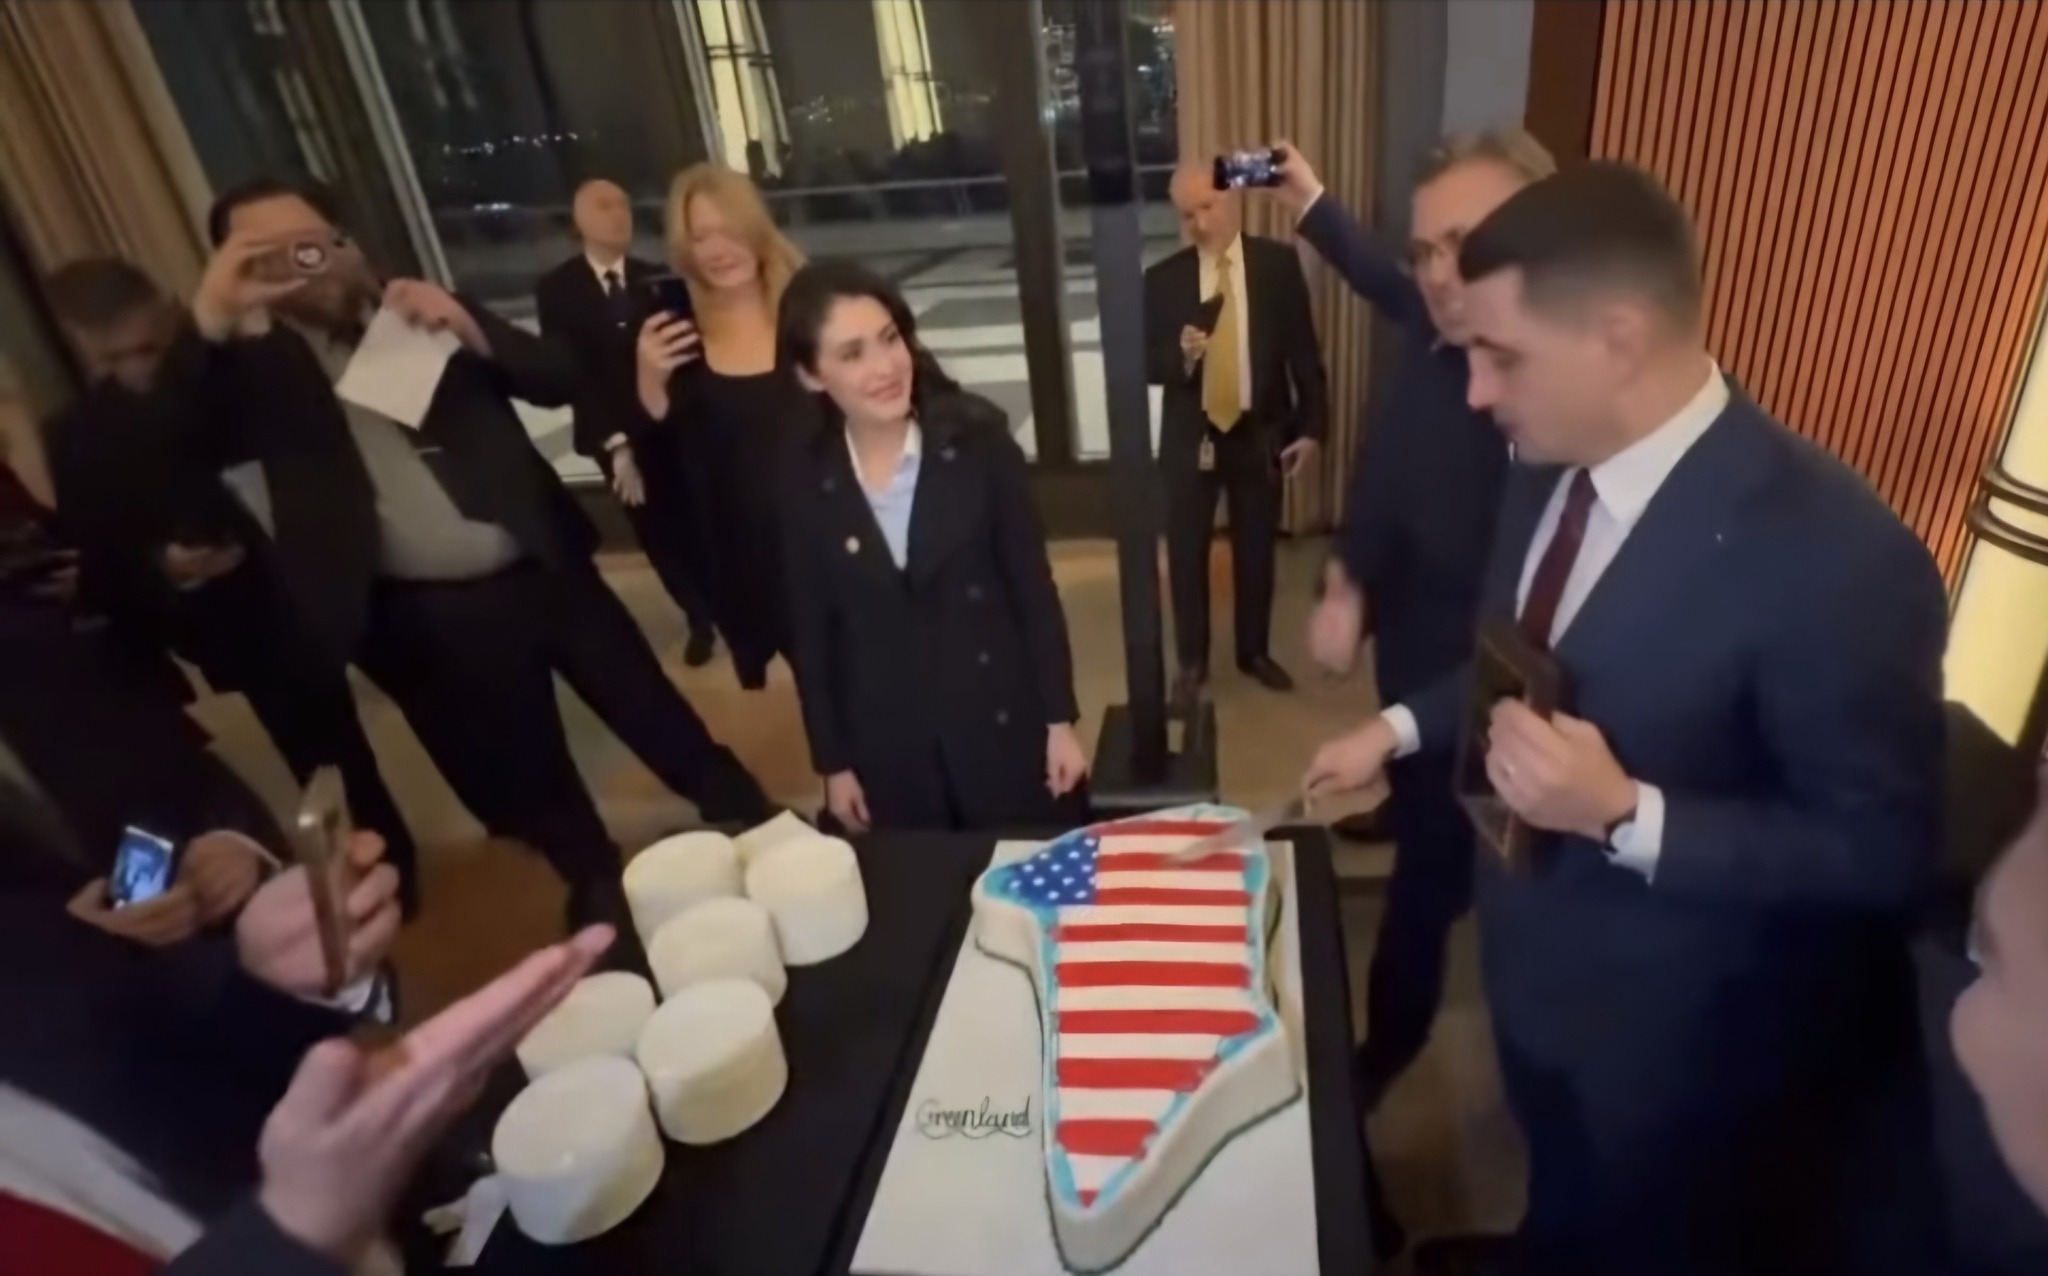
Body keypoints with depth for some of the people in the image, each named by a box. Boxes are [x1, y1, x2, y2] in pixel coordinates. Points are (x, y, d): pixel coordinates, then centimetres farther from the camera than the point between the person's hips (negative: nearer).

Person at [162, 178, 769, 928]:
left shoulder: (427, 318, 6)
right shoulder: (262, 368, 3)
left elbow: (560, 381, -1)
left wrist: (471, 328, -18)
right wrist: (208, 325, -23)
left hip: (545, 574, 1)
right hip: (426, 619, 0)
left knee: (667, 729, 12)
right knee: (526, 794, 14)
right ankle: (603, 893, 39)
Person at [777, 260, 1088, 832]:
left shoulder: (978, 441, -11)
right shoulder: (802, 483, -6)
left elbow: (1033, 585, -6)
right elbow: (810, 635, 1)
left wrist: (1060, 720, -4)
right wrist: (833, 763, 4)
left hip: (1005, 727, -1)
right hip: (886, 753, 1)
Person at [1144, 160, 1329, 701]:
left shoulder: (1279, 263, -4)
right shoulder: (1163, 278, -4)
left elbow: (1304, 350, -1)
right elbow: (1147, 364, -2)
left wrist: (1312, 427, -5)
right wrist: (1181, 355, -24)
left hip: (1260, 433, 0)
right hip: (1190, 435, 0)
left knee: (1256, 549, 13)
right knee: (1187, 553, 8)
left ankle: (1254, 651, 34)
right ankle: (1192, 661, 27)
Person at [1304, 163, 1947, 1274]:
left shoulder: (1836, 556, -32)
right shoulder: (1549, 464, -10)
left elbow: (1883, 852, -23)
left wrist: (1627, 816, -34)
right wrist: (1401, 726, 0)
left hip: (1677, 1032, -6)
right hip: (1535, 953, 6)